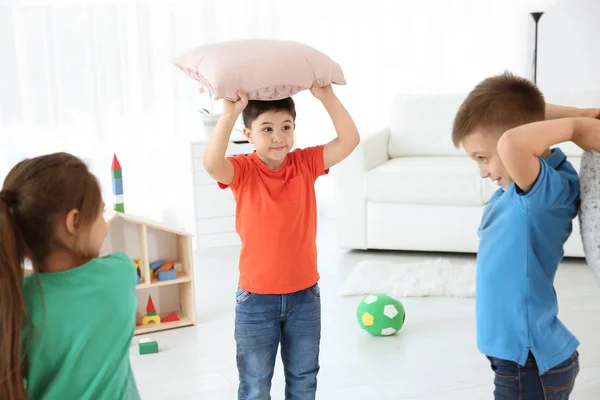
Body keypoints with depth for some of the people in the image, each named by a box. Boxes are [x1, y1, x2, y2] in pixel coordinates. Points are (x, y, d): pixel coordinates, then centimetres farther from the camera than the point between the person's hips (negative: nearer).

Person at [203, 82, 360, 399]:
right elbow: (211, 163, -34)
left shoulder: (306, 163, -4)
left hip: (304, 294, 3)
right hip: (256, 298, -2)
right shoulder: (242, 170, -12)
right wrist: (229, 113, -44)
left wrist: (327, 98, -25)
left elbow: (350, 140, -15)